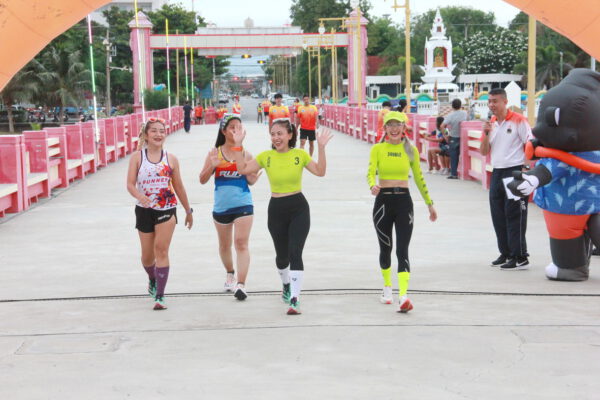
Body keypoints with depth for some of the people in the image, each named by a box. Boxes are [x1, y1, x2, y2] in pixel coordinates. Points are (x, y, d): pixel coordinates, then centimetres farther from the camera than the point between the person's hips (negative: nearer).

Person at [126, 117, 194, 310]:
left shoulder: (171, 159, 2)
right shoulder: (137, 157, -2)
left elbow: (178, 187, 10)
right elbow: (130, 184, -8)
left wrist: (188, 211, 15)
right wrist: (140, 196, -30)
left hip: (167, 209, -1)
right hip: (145, 210, 1)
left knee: (161, 250, -13)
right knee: (147, 254, 13)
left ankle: (159, 296, -13)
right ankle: (153, 280, 45)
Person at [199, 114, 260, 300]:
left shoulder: (246, 153, 1)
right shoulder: (215, 153, 0)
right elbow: (203, 180, 2)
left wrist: (253, 176, -13)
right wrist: (211, 166, -17)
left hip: (243, 204, -2)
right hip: (221, 206, 2)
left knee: (241, 243, -13)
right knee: (224, 244, 18)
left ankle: (241, 284, -15)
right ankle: (230, 274, 43)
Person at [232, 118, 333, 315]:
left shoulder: (300, 154, -1)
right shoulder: (266, 156, 3)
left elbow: (320, 171, -10)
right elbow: (243, 169, -1)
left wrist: (321, 147, -20)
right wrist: (238, 146, -9)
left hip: (298, 208, -2)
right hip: (276, 209, 2)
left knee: (295, 253, -14)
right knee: (282, 255, 14)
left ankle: (294, 299, -13)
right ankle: (286, 285, 45)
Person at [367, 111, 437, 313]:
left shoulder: (410, 150, 5)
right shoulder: (378, 149, 2)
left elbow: (419, 178, 12)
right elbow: (370, 172, -12)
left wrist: (430, 204, 15)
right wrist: (372, 185, -35)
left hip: (404, 201, -1)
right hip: (383, 200, 1)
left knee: (402, 250, -11)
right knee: (385, 248, 13)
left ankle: (403, 295, -21)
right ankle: (387, 287, 34)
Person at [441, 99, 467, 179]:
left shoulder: (450, 115, -14)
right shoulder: (464, 113, -5)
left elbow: (443, 126, -21)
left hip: (453, 138, -2)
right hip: (462, 137, 3)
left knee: (453, 156, 4)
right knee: (462, 156, 13)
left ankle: (454, 173, 2)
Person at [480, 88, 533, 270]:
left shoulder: (518, 121, -6)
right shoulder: (490, 124, 12)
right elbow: (483, 152, 10)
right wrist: (486, 134, -5)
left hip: (514, 172, -7)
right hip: (497, 172, 7)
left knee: (514, 215, -7)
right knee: (498, 215, 9)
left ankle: (520, 258, -3)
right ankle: (505, 253, 20)